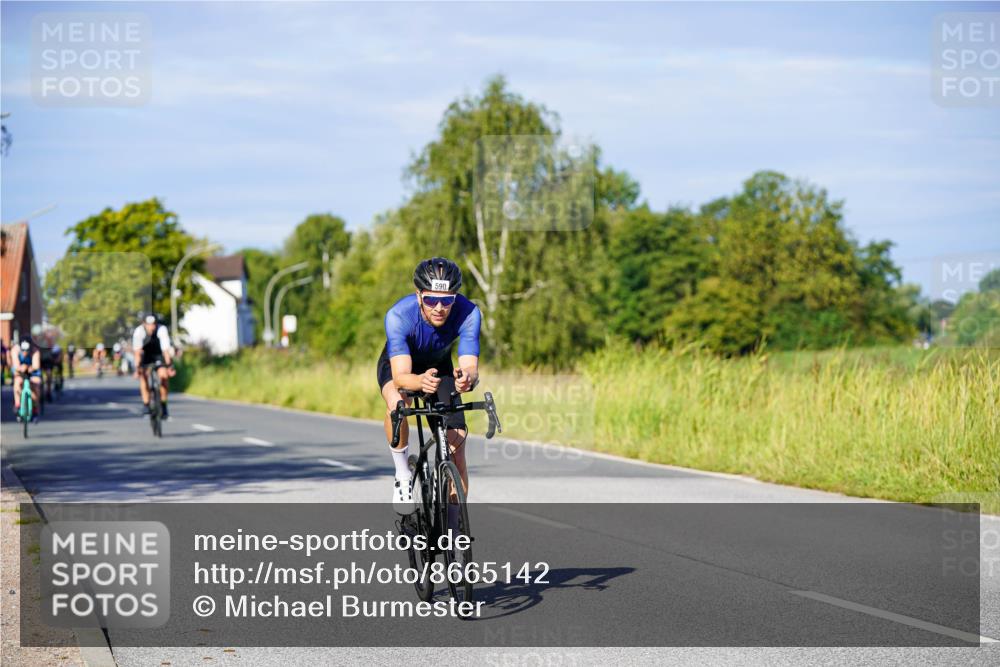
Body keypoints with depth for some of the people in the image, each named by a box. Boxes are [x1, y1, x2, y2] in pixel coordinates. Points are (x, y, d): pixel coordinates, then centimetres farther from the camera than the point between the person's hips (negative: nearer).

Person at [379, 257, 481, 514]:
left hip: (439, 366, 2)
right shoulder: (398, 315, -39)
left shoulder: (467, 313, -34)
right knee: (397, 404, -36)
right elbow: (400, 377, -45)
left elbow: (470, 366, -40)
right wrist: (420, 382, -67)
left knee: (456, 443, -10)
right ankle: (402, 475, -14)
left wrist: (467, 377, -64)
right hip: (398, 365, -2)